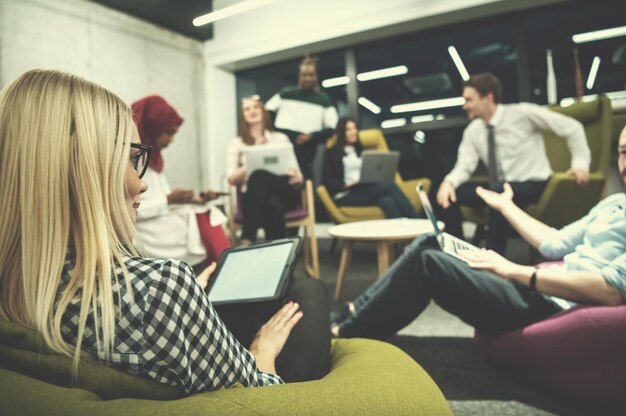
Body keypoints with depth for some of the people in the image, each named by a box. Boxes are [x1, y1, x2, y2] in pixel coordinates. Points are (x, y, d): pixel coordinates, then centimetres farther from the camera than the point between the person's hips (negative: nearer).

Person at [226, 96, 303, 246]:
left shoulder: (280, 138, 19)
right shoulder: (237, 143, 16)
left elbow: (298, 177, 13)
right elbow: (232, 179, 4)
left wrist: (296, 177, -14)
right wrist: (248, 167, -17)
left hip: (284, 193, 1)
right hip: (254, 197, -1)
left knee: (259, 176, -37)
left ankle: (247, 239, -43)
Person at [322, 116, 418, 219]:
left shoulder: (361, 151, 27)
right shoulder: (331, 153, 12)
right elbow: (327, 181, 2)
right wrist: (345, 184, -17)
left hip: (365, 190, 5)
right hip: (345, 196, -5)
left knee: (387, 201, -34)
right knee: (389, 185, -30)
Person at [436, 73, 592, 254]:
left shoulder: (522, 113, -10)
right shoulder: (473, 131, 2)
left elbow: (572, 127, -5)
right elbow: (464, 166, -5)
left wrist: (580, 163, -12)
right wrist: (448, 182, -26)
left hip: (534, 185, -5)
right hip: (496, 189, 5)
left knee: (499, 190, -39)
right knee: (447, 194, -15)